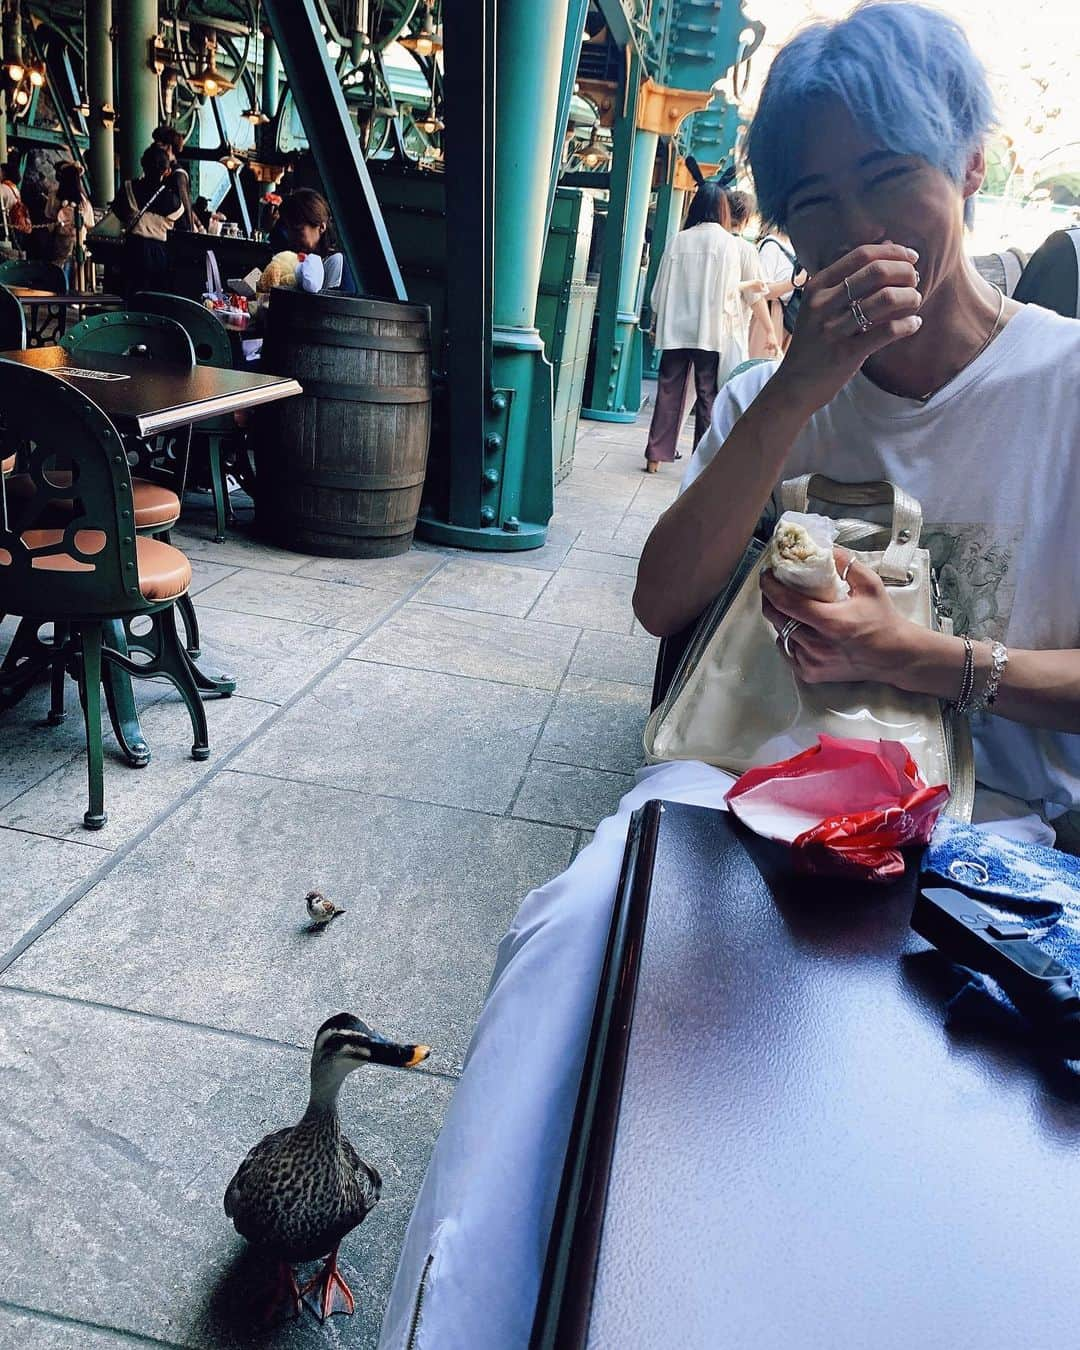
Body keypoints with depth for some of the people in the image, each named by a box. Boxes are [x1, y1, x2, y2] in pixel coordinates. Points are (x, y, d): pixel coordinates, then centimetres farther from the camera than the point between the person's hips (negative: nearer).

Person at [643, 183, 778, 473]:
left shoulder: (678, 240, 3)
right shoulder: (731, 244, -3)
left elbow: (660, 288, 6)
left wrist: (655, 323, 16)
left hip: (675, 329, 2)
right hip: (713, 332, -2)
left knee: (668, 391, 7)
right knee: (708, 396, 4)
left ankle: (656, 455, 7)